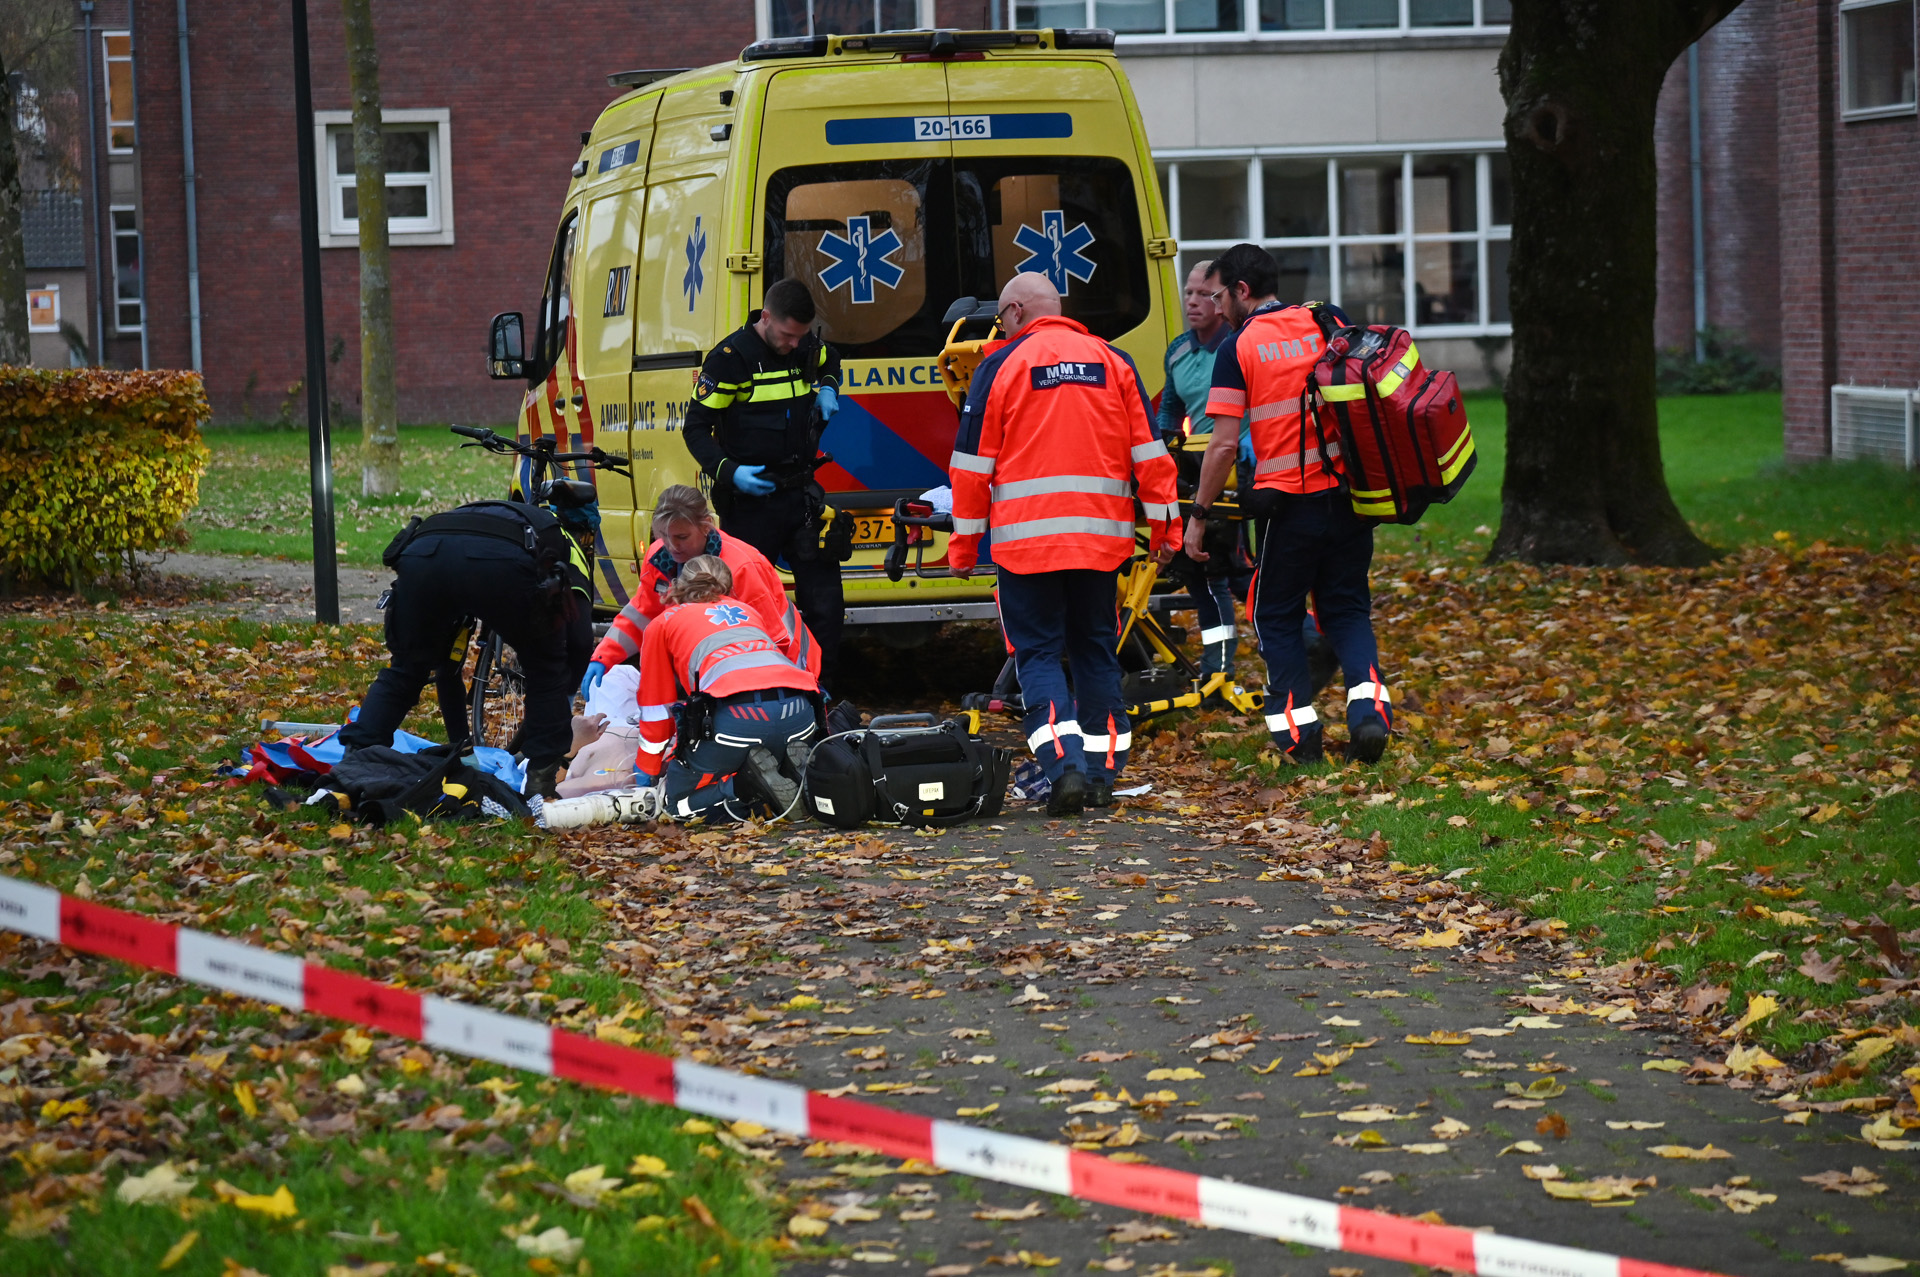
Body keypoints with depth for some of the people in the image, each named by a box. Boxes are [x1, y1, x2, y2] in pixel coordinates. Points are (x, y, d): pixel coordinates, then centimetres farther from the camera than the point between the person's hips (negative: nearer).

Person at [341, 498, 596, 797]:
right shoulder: (568, 545, 36)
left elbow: (447, 664, 50)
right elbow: (581, 641, 19)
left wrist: (461, 746, 53)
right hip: (501, 562, -4)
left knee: (404, 671, 26)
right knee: (546, 670, 20)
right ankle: (541, 782, 14)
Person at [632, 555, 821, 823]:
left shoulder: (662, 623, 26)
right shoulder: (746, 610, 37)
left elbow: (657, 706, 28)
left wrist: (647, 768, 41)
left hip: (738, 711, -4)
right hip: (800, 709, 5)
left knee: (678, 801, 10)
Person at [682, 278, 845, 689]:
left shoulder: (807, 348, 6)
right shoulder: (731, 358, -11)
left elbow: (830, 362, 33)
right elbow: (697, 428, -8)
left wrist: (827, 389, 10)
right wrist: (728, 471, -23)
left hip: (800, 494, 5)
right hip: (750, 499, -5)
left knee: (825, 598, 1)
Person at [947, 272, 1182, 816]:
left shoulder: (1000, 366, -1)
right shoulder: (1113, 362, 9)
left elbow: (972, 465, -1)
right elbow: (1149, 453, 8)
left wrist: (963, 544, 5)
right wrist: (1164, 526, 12)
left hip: (1026, 539, -3)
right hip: (1102, 536, 3)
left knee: (1038, 653, 1)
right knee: (1096, 648, 14)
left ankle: (1064, 765, -16)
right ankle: (1102, 774, 14)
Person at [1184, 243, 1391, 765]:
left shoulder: (1238, 347, -5)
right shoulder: (1330, 323, 7)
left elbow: (1223, 445, -9)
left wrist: (1198, 515, -2)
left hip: (1287, 501, -4)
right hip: (1349, 492, 4)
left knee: (1277, 617, 12)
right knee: (1347, 609, 14)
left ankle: (1300, 733, 6)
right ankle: (1368, 707, -7)